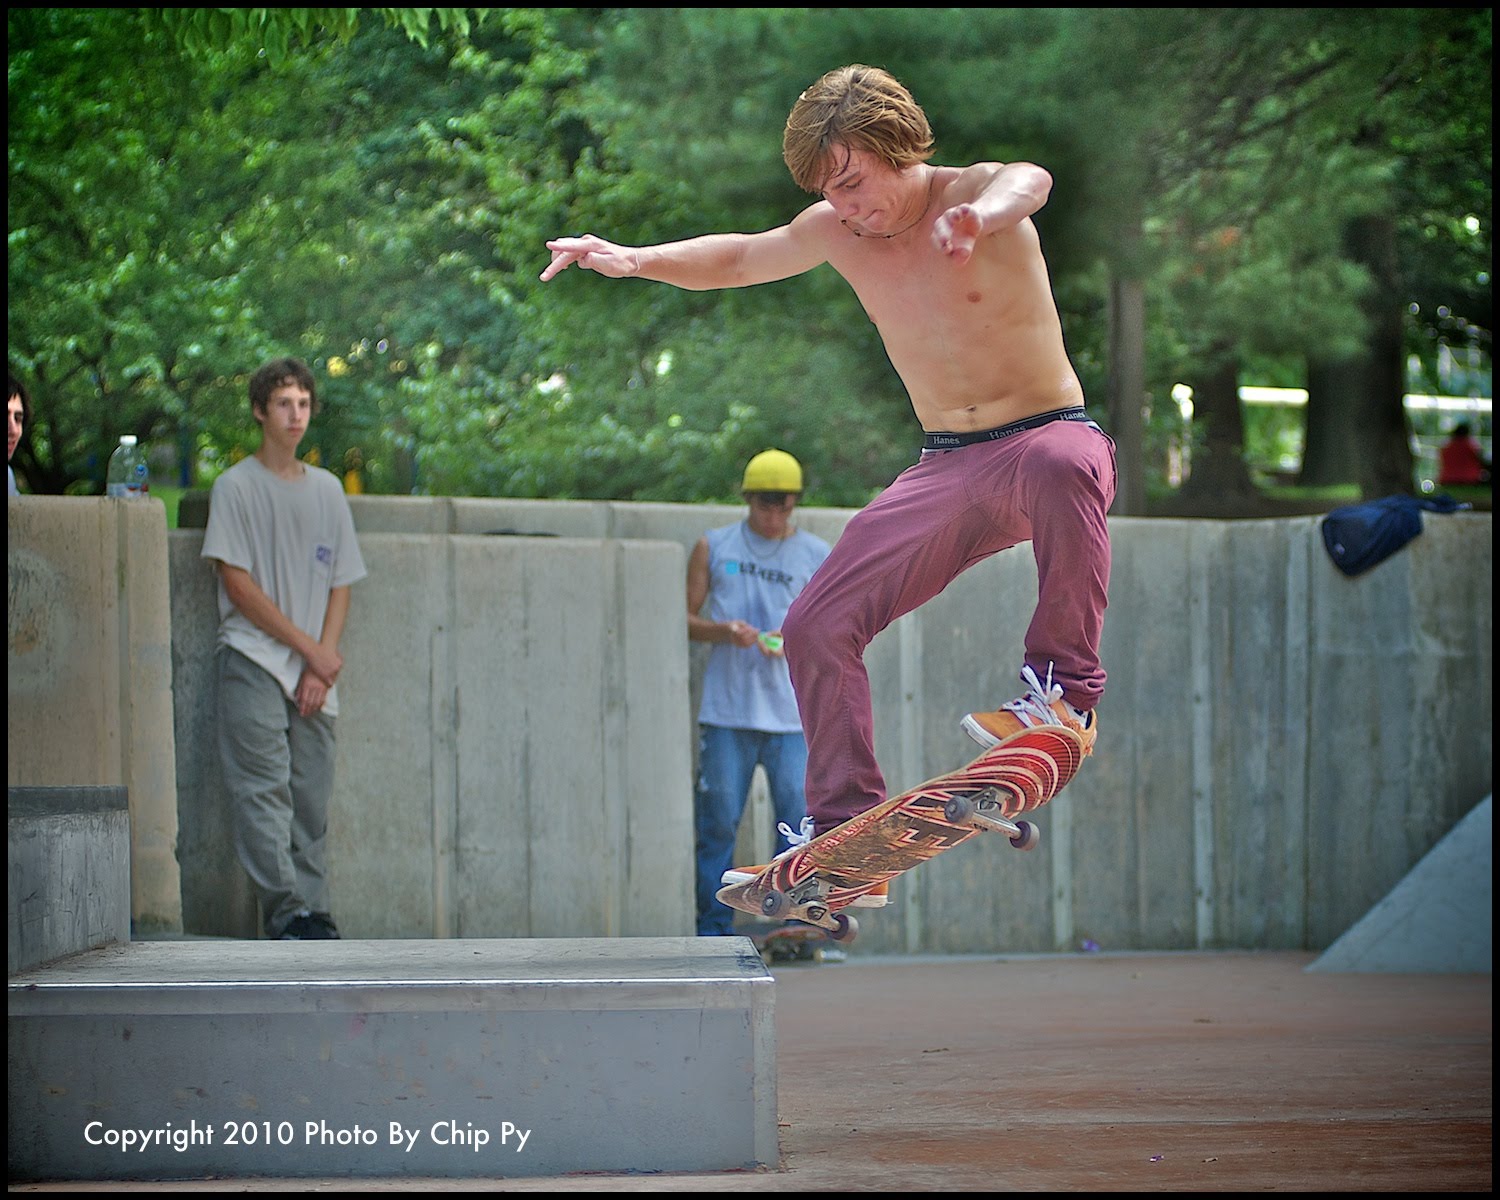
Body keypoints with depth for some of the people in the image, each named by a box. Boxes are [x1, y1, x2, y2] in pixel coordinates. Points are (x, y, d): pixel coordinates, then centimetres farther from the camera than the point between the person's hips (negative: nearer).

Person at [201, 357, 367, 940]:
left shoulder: (327, 489, 16)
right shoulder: (236, 487, 2)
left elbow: (340, 585, 14)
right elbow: (237, 583, -5)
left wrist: (322, 664, 0)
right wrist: (308, 646, -7)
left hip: (315, 673, 4)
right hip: (254, 661, -4)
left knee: (312, 799, 0)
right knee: (264, 792, -13)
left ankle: (313, 912, 1)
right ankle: (287, 914, -17)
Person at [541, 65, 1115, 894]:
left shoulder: (976, 194, -14)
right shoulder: (836, 232, 5)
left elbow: (1029, 182, -39)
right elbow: (741, 258, 21)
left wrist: (983, 216, -64)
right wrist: (637, 260, 3)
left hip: (1048, 432, -6)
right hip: (944, 469, 6)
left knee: (1059, 465, -44)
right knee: (816, 626, -4)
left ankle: (1068, 690, -33)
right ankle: (846, 833, 5)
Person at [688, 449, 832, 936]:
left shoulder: (817, 556, 10)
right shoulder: (713, 547, 10)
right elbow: (685, 619, 11)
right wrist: (723, 630, -9)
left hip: (792, 710, 0)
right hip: (726, 708, 0)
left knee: (800, 818, -6)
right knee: (717, 820, -2)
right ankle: (713, 929, 5)